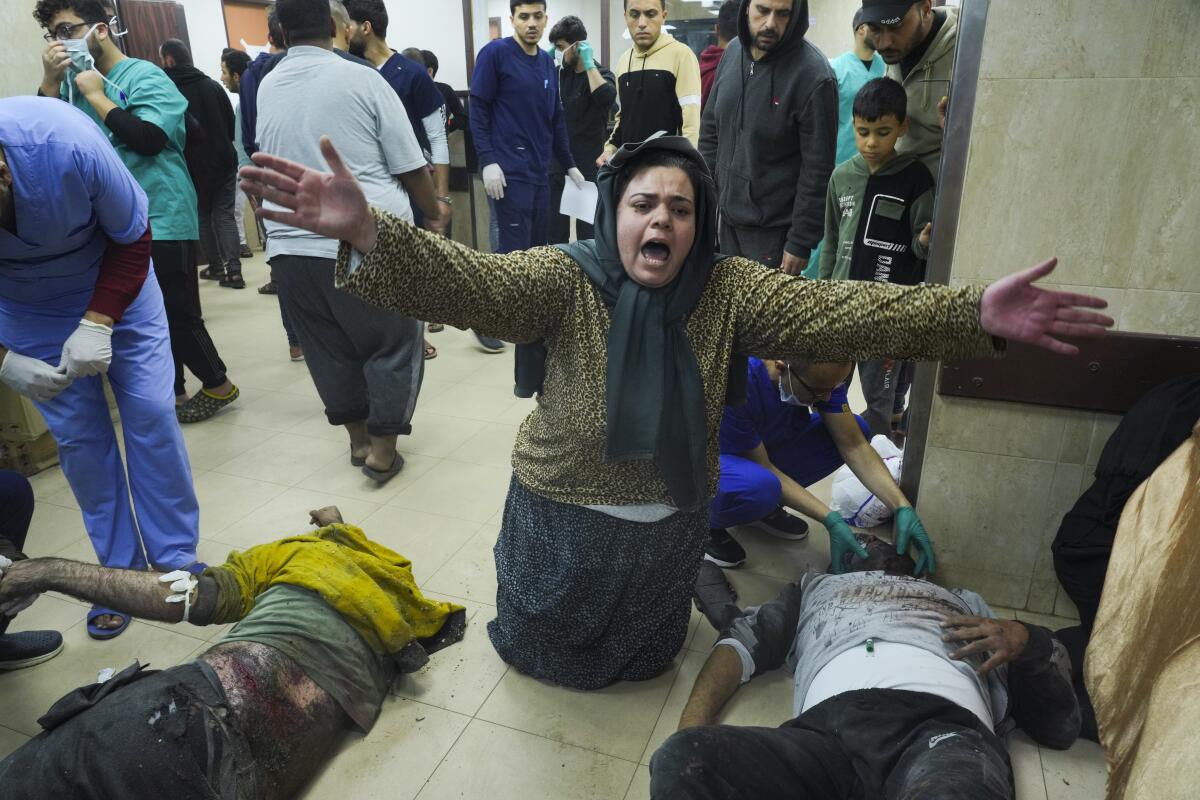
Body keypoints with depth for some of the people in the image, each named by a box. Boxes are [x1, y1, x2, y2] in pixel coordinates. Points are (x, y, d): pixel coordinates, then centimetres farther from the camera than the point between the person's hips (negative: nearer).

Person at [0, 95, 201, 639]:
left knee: (151, 414, -6)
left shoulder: (68, 143, -35)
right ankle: (121, 571, 14)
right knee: (77, 435, -1)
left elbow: (132, 237, -18)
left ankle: (176, 558, 10)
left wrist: (99, 321, -27)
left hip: (116, 285, -1)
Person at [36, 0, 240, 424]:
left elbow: (148, 138, -22)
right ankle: (171, 393, 24)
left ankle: (218, 385, 16)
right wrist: (50, 81, -3)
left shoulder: (144, 76, -7)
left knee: (177, 315, -2)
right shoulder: (74, 82, 13)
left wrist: (97, 96, -13)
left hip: (160, 219, -7)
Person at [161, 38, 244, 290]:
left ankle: (217, 265, 18)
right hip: (223, 161, 2)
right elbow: (231, 124, 5)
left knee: (203, 216, 15)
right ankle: (233, 269, -10)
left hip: (193, 165, -2)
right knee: (225, 215, 3)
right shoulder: (212, 85, 2)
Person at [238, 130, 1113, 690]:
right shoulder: (561, 279, -20)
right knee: (542, 657, 22)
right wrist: (366, 231, -52)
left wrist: (974, 314, -34)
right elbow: (466, 282, -34)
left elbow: (831, 310, -22)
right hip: (564, 519, -2)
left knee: (644, 661, 26)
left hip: (671, 526, 2)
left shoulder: (728, 291, -13)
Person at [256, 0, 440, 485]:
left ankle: (359, 439, 28)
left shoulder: (265, 88, 9)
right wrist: (433, 213, 11)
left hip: (290, 245, 5)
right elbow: (410, 166, -5)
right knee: (392, 345, 9)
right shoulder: (362, 80, -6)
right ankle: (382, 450, 11)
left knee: (328, 348, 16)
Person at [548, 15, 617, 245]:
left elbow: (607, 98, -26)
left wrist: (588, 63, -17)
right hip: (558, 162, 5)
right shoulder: (560, 73, 11)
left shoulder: (600, 73, -5)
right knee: (555, 227, 10)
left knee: (586, 227, 3)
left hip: (587, 165, -5)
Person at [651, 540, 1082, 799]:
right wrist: (693, 721, -1)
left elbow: (1060, 725, 29)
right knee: (683, 759, -29)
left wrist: (1028, 639, 9)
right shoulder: (818, 586, 38)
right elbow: (744, 640, 19)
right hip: (830, 724, 2)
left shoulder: (965, 602, 38)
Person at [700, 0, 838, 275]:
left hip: (774, 228, -6)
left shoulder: (814, 76, -17)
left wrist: (801, 243, -15)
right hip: (727, 218, 6)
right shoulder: (733, 53, 1)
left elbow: (817, 170, -16)